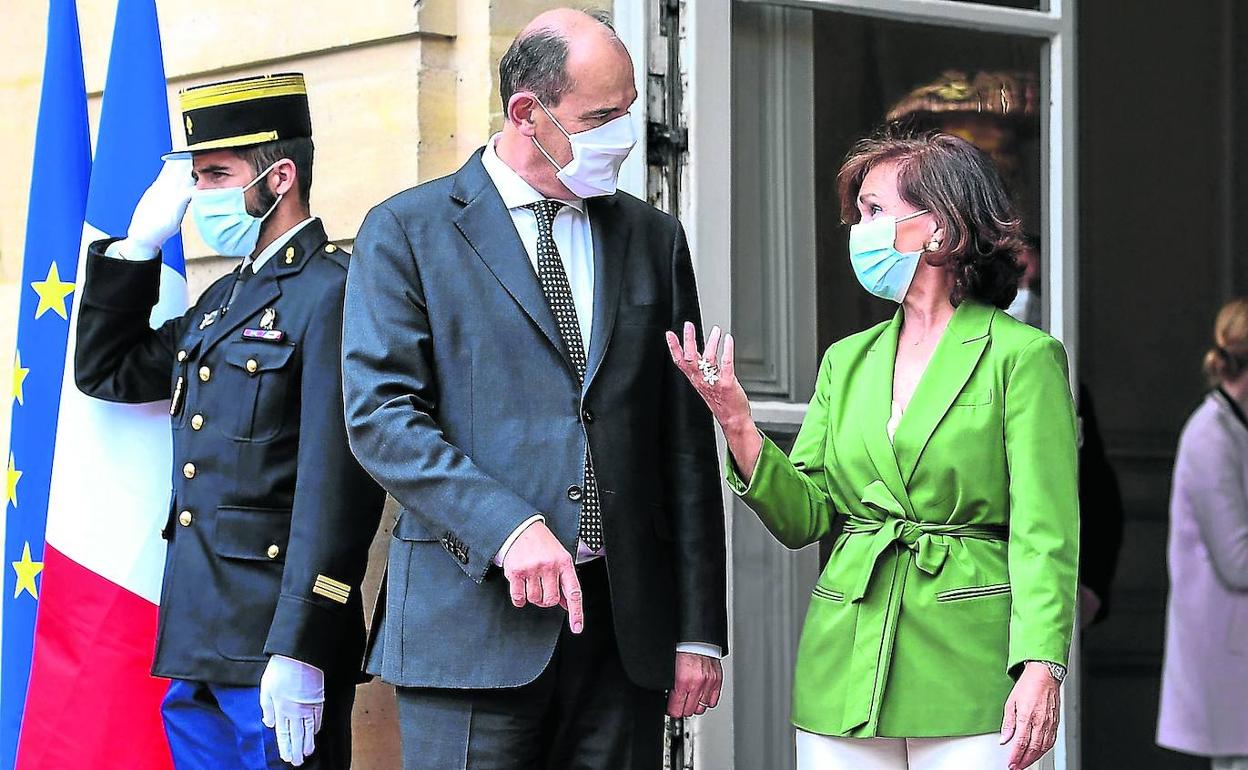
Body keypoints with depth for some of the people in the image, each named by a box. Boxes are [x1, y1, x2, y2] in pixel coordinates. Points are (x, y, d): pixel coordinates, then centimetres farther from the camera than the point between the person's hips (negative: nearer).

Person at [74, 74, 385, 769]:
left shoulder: (334, 291, -11)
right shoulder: (225, 300, 18)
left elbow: (337, 485, -18)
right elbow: (107, 371, 27)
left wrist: (299, 653, -23)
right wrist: (140, 242, 14)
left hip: (277, 651, -9)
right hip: (196, 655, 9)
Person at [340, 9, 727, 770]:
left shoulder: (654, 238, 14)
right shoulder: (408, 230, 2)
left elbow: (686, 443, 13)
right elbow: (381, 413, -8)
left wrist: (700, 630, 8)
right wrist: (508, 529, -20)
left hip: (625, 621, 4)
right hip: (474, 617, -4)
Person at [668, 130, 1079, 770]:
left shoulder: (1022, 355, -3)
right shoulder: (846, 361, 15)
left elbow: (1045, 531, -8)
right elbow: (804, 518, 10)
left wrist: (1040, 668, -19)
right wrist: (736, 424, -5)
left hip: (967, 669, -5)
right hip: (844, 668, 5)